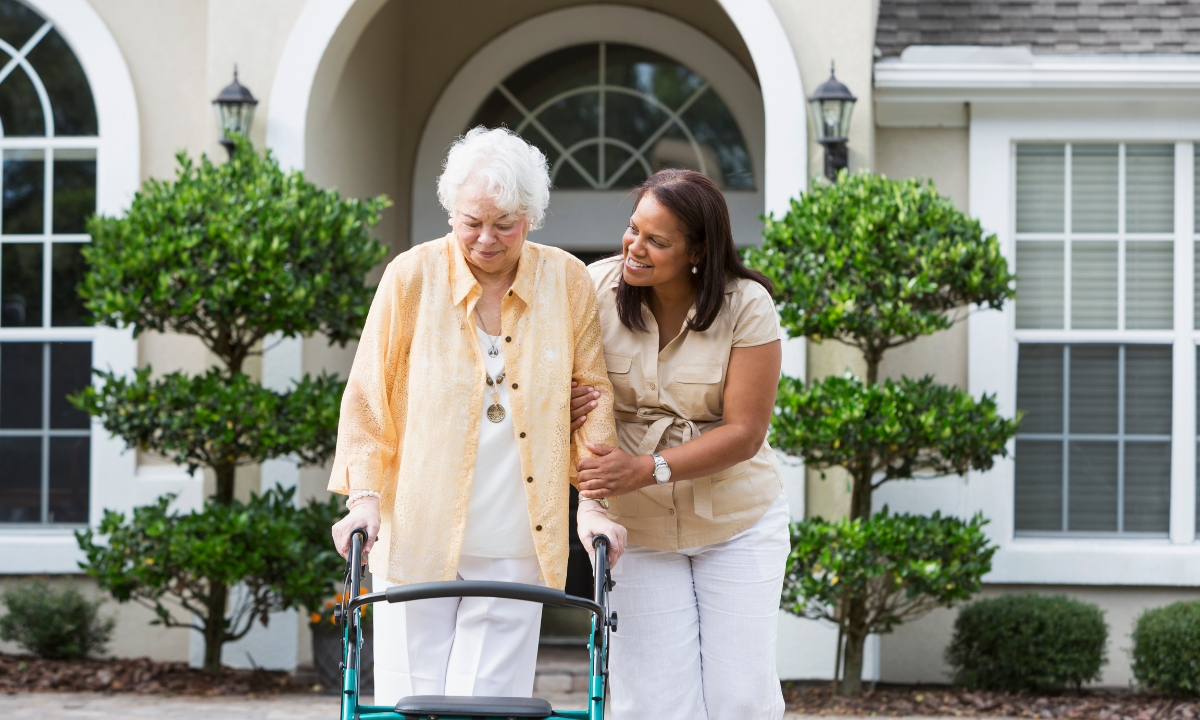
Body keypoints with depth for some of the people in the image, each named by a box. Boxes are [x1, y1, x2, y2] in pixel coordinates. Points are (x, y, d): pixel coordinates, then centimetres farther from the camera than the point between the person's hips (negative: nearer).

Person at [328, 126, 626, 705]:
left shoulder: (567, 282, 2)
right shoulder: (412, 276, -1)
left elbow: (593, 396, 10)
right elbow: (367, 396, 4)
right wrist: (363, 496, -6)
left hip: (515, 547, 1)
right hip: (417, 534, -1)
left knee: (490, 701, -3)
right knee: (410, 701, -2)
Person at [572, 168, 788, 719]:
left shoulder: (746, 307, -14)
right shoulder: (597, 290, -9)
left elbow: (744, 433, -16)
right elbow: (571, 399, -1)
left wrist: (646, 469, -28)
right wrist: (589, 500, -22)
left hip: (737, 522, -1)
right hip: (636, 527, 1)